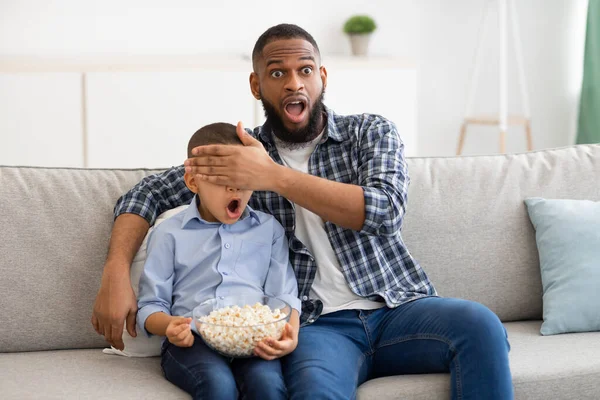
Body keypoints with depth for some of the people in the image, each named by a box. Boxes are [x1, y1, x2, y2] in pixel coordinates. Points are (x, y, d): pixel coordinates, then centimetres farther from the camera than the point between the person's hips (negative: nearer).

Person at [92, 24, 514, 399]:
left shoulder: (371, 132, 9)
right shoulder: (241, 152, 12)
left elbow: (386, 210, -11)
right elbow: (147, 194, 15)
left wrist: (274, 175, -17)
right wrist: (115, 273, -4)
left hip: (396, 307, 2)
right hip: (319, 324, -1)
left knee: (480, 324, -31)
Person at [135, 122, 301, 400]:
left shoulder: (269, 229, 17)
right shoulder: (170, 234, 12)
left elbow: (284, 294, 10)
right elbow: (151, 305, 11)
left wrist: (290, 334, -12)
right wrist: (169, 326, -13)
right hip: (193, 340, -1)